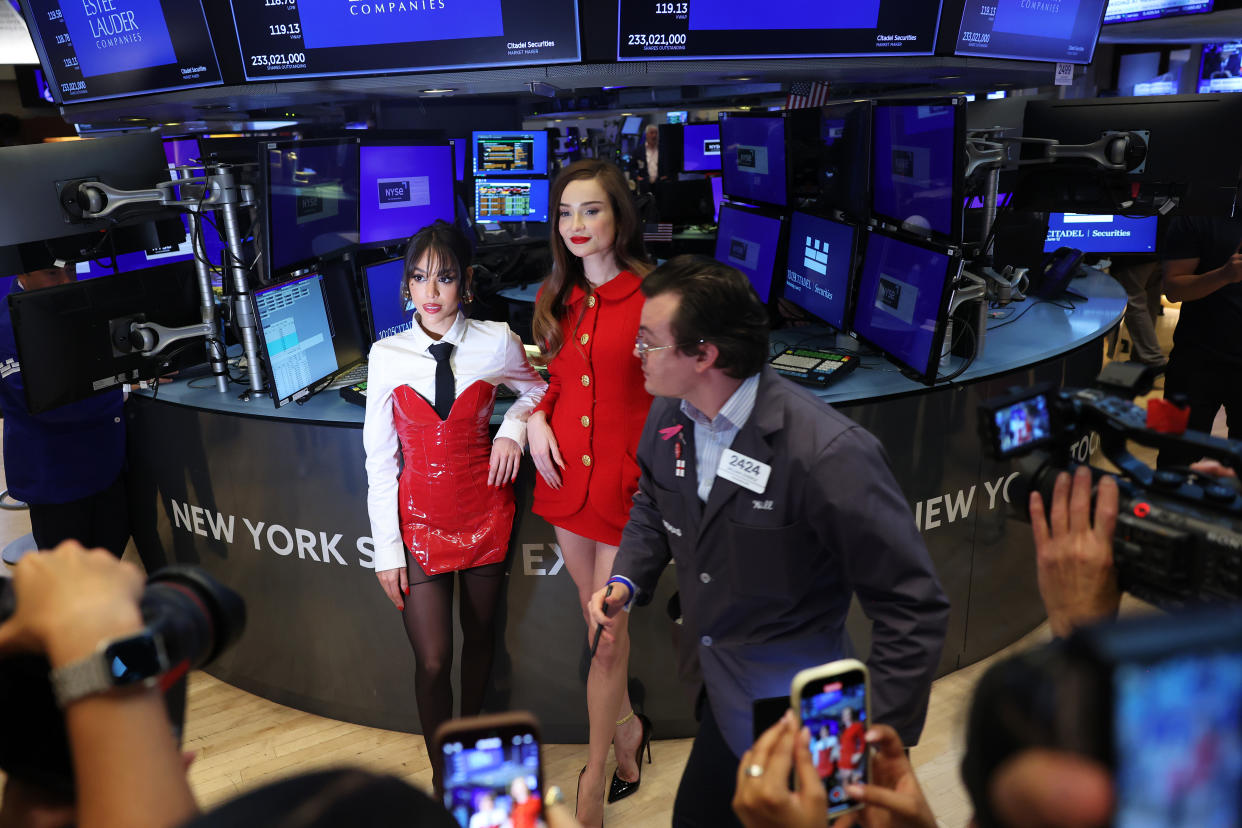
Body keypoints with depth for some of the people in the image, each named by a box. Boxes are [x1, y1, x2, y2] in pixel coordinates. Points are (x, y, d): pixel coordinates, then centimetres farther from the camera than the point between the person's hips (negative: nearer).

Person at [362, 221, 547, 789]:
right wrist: (387, 548, -5)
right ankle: (443, 779, 22)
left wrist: (514, 428, -8)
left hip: (484, 508, 1)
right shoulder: (388, 356, -7)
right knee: (432, 661, -2)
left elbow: (535, 390, 14)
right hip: (419, 518, -1)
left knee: (480, 634, 18)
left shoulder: (496, 343, -7)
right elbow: (379, 459, -3)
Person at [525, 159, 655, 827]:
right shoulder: (555, 299, 7)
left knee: (606, 638, 1)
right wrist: (537, 419, 1)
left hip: (627, 482, -5)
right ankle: (626, 727, 42)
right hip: (566, 474, 5)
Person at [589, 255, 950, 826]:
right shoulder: (668, 416, -7)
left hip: (792, 710, -6)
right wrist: (625, 581, -4)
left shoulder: (826, 452, -30)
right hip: (722, 691, 7)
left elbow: (912, 604, -23)